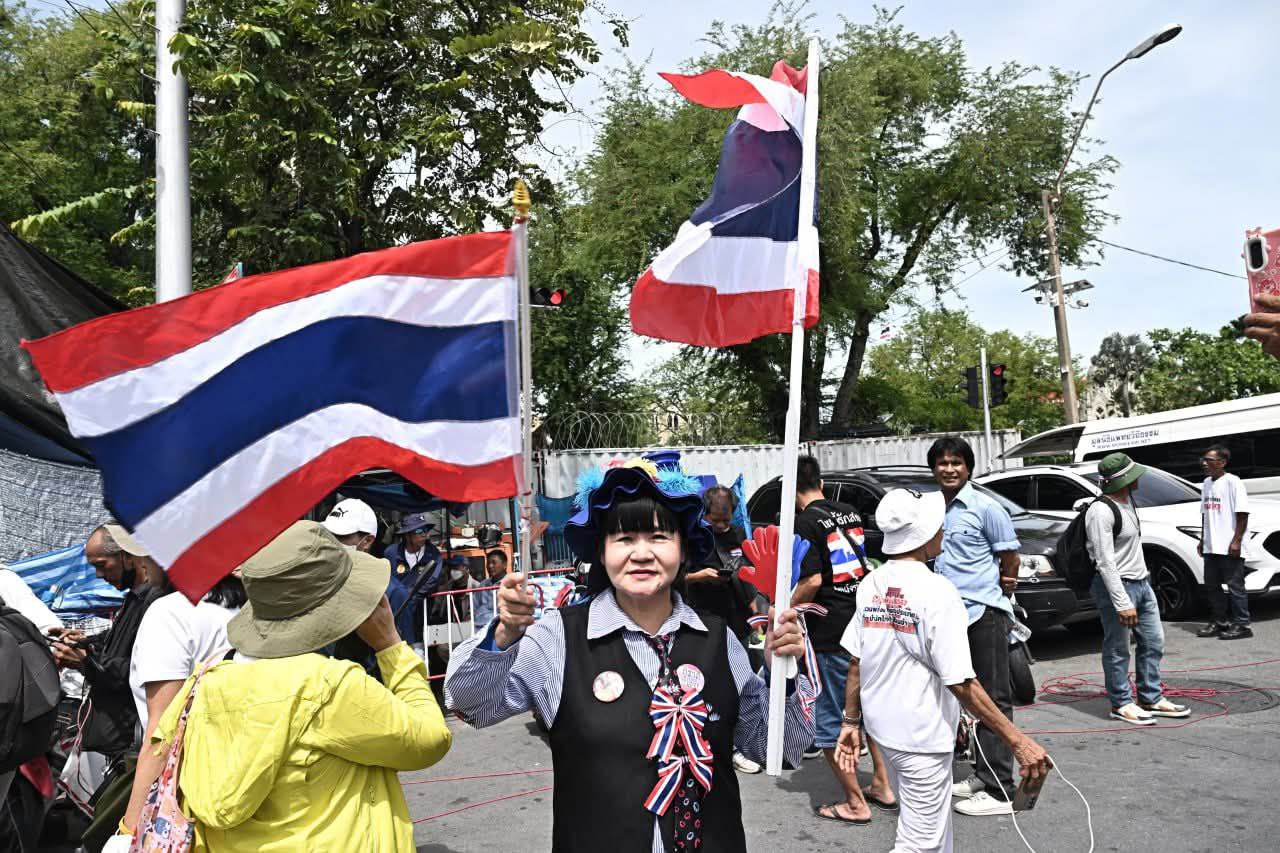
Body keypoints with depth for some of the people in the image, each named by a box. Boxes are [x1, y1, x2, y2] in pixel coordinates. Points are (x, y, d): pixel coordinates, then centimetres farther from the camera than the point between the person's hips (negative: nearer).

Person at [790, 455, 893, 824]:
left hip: (830, 633, -8)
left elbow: (813, 580, -21)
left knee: (830, 721, 6)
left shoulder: (805, 522, -14)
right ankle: (882, 786, 32)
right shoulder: (850, 514, 8)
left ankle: (855, 803, 14)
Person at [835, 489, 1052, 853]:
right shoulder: (936, 592, -20)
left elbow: (855, 662, 2)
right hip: (921, 737, -7)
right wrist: (1018, 741, -16)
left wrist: (850, 721, 12)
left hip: (881, 727, 7)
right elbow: (960, 683, -21)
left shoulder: (871, 584, -1)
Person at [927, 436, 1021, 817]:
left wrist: (1000, 591, 6)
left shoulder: (985, 508, -8)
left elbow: (1010, 557, -3)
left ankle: (999, 790, -1)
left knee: (994, 698, -4)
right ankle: (984, 775, 26)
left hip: (985, 614, -8)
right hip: (952, 615, 8)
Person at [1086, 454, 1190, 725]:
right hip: (1117, 587, -10)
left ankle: (1151, 699, 27)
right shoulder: (1101, 511, -20)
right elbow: (1105, 562, -23)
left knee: (1154, 642, 15)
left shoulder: (1127, 501, 10)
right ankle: (1121, 704, 13)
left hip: (1142, 583, 10)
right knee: (1117, 650, 1)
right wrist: (1122, 603, -25)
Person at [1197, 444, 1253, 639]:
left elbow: (1242, 513, -13)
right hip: (1211, 547, 8)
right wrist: (1202, 540, 18)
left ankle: (1241, 625, 6)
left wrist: (1236, 541, -18)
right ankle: (1221, 622, 22)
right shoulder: (1206, 483, 14)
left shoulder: (1233, 482, -10)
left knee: (1235, 586, -2)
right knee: (1211, 585, 12)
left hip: (1229, 548, -8)